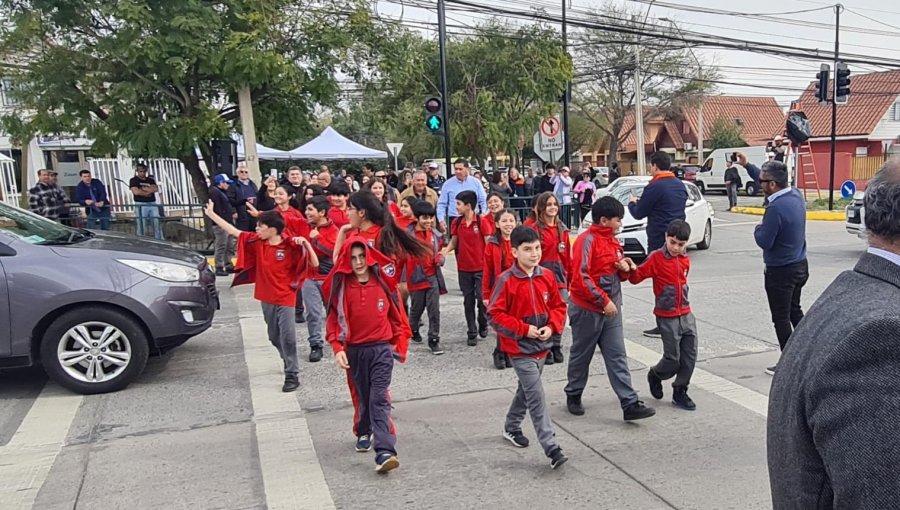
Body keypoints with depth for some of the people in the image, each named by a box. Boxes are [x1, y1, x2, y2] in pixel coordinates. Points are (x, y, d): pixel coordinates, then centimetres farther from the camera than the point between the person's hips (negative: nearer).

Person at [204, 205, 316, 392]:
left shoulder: (291, 247, -14)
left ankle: (292, 375, 2)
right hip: (266, 299, 6)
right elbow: (233, 231, 5)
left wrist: (306, 244, -29)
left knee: (287, 337, -6)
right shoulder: (257, 242, 0)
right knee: (274, 337, 17)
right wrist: (211, 214, 5)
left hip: (285, 299, -6)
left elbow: (314, 264, -15)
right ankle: (290, 363, 37)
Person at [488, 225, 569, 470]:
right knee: (537, 398, -10)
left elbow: (558, 306, 9)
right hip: (520, 349, -6)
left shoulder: (547, 277, 0)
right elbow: (496, 315, -14)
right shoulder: (507, 281, -16)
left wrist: (552, 326, -9)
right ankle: (551, 448, -7)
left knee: (526, 390, 22)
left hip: (542, 346, 6)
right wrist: (524, 329, -19)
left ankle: (512, 427, 43)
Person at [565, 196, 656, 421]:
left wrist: (624, 268, -3)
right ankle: (573, 396, 27)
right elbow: (581, 277, -23)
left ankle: (630, 404, 3)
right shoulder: (587, 240, -16)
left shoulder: (612, 240, 11)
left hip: (611, 309, 7)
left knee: (617, 357, 3)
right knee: (581, 356, 9)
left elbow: (618, 274, 21)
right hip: (587, 310, -7)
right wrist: (603, 301, -22)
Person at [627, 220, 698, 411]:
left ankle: (680, 392, 19)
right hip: (667, 317, -6)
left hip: (686, 314, 6)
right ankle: (655, 375, 28)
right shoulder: (656, 258, -11)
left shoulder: (685, 260, 8)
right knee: (672, 359, -2)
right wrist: (631, 269, -32)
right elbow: (637, 277, -13)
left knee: (690, 356, 5)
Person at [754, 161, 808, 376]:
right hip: (800, 265, 9)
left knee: (781, 318, 3)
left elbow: (764, 242, -24)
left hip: (780, 271, -9)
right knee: (795, 311, 23)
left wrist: (758, 229, -3)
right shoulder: (796, 195, -1)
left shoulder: (776, 208, -27)